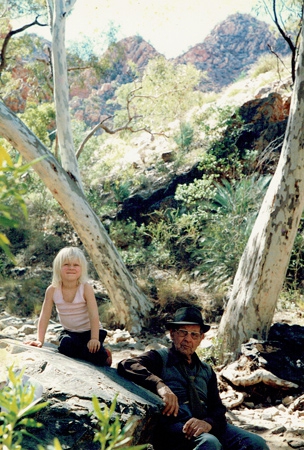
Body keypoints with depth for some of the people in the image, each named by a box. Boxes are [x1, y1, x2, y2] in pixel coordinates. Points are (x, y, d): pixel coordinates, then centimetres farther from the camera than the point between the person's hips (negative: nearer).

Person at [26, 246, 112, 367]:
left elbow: (94, 315, -23)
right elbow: (44, 316, -8)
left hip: (89, 331, -2)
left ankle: (104, 355, 8)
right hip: (69, 332, 2)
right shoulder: (52, 290, -10)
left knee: (94, 353, -28)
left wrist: (94, 339, -31)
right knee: (65, 345, -32)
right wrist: (40, 340, -13)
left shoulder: (86, 288, -18)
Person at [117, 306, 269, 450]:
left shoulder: (207, 370, 26)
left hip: (206, 426, 5)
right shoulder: (159, 358, 10)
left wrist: (208, 423, -11)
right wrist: (160, 385, -26)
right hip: (173, 425, -5)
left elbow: (217, 408, 15)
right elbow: (127, 365, -9)